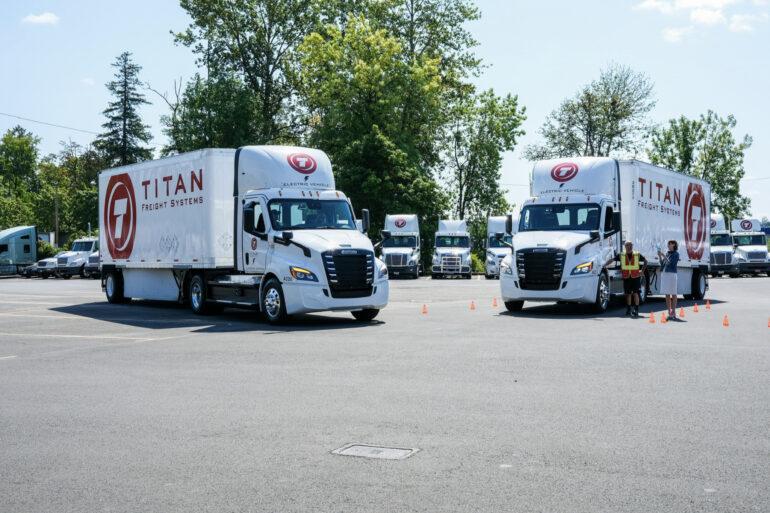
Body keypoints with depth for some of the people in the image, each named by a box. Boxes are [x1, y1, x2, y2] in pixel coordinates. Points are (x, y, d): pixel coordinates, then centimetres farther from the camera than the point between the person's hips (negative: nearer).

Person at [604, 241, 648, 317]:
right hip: (626, 277, 1)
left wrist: (642, 270, 6)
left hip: (635, 277, -1)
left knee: (635, 293, -9)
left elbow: (645, 261, 15)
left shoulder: (637, 255, 3)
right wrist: (604, 265, -9)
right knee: (628, 294, 7)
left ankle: (636, 310, -9)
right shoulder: (621, 255, 3)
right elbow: (612, 260, 5)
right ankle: (628, 309, 20)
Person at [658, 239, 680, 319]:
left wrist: (664, 256, -15)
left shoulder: (676, 254, -5)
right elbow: (662, 264, 15)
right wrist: (659, 256, 3)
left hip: (671, 274, -7)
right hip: (664, 274, 7)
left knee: (673, 294, -3)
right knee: (667, 294, 8)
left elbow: (670, 263, -15)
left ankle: (673, 313, -2)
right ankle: (669, 312, 13)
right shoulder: (667, 253, 15)